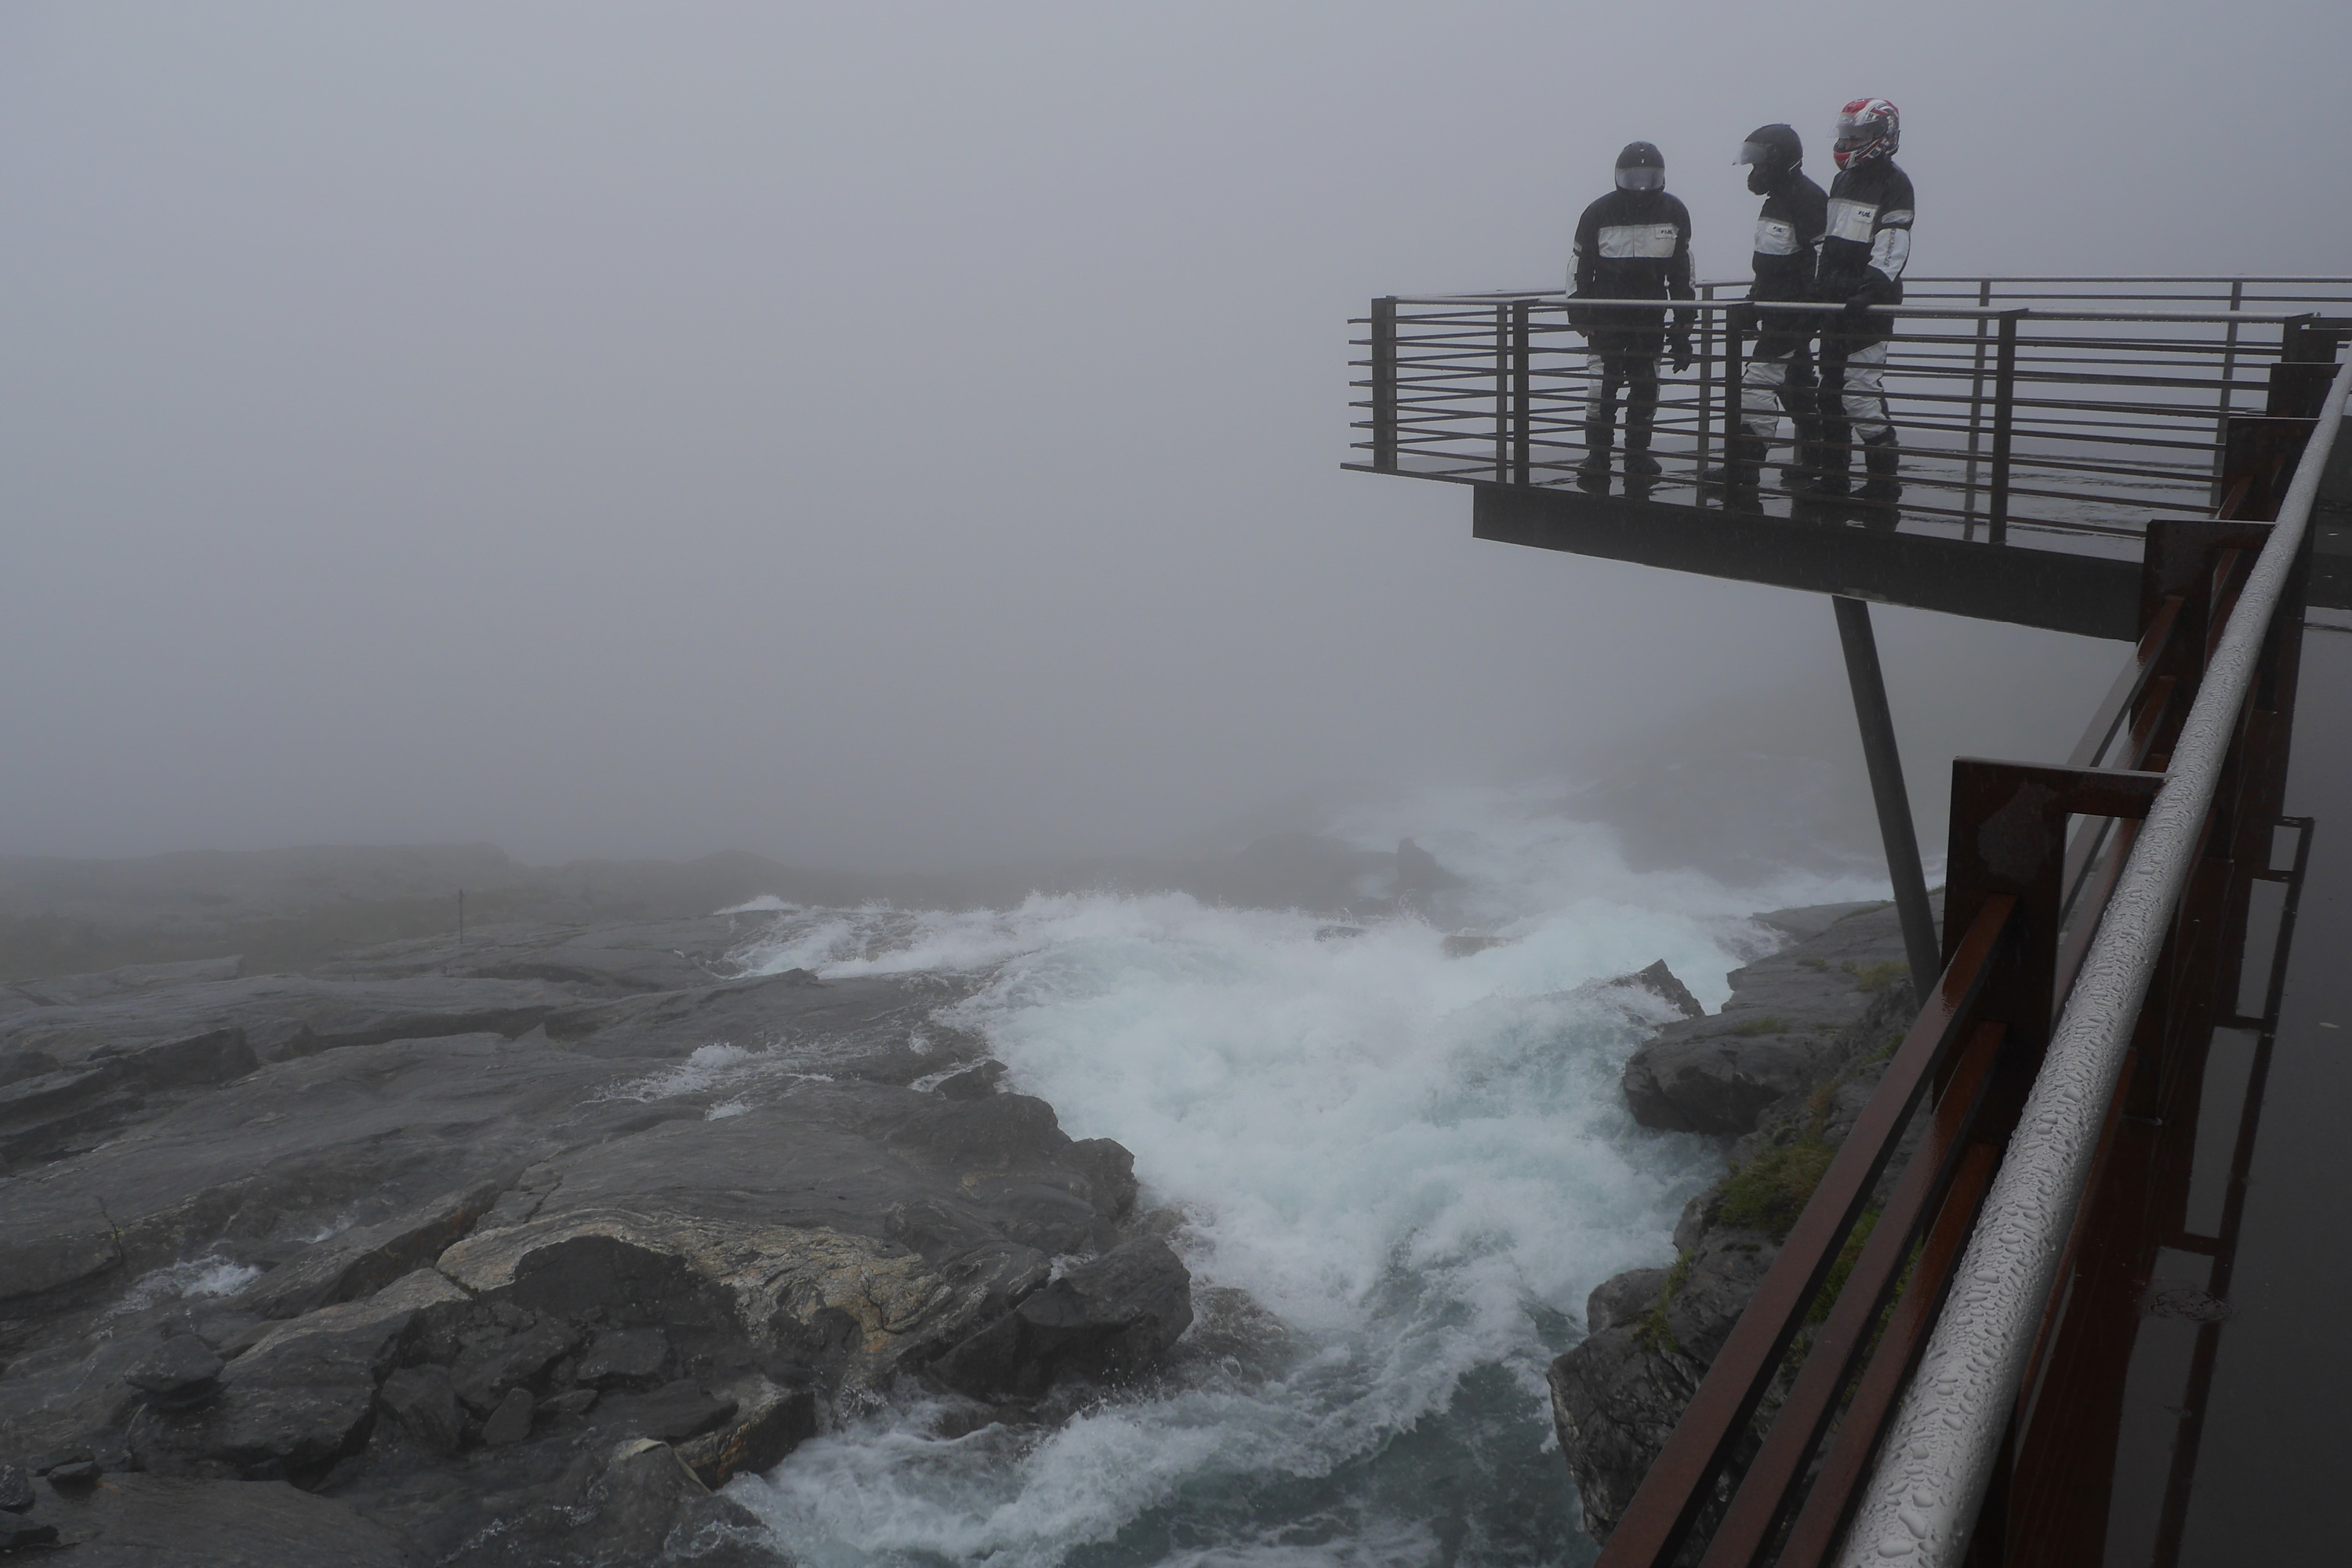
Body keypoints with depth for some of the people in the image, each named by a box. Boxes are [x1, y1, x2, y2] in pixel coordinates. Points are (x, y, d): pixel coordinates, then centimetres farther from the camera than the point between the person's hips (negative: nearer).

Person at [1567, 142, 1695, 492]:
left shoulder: (1674, 213, 2)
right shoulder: (1598, 214, -6)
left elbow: (1682, 274, 8)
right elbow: (1579, 269, 1)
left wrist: (1683, 327, 6)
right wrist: (1579, 314, -6)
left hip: (1651, 318, 3)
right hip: (1606, 315, -3)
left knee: (1645, 390, 5)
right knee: (1601, 387, -10)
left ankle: (1638, 454, 18)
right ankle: (1596, 459, -2)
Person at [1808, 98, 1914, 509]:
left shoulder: (1894, 185, -8)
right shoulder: (1843, 181, 18)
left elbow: (1890, 251, -17)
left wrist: (1867, 293, -29)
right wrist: (1817, 290, 22)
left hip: (1869, 307, -9)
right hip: (1836, 305, 9)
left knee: (1860, 393, -14)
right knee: (1832, 391, 11)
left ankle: (1884, 483, -8)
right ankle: (1833, 477, 19)